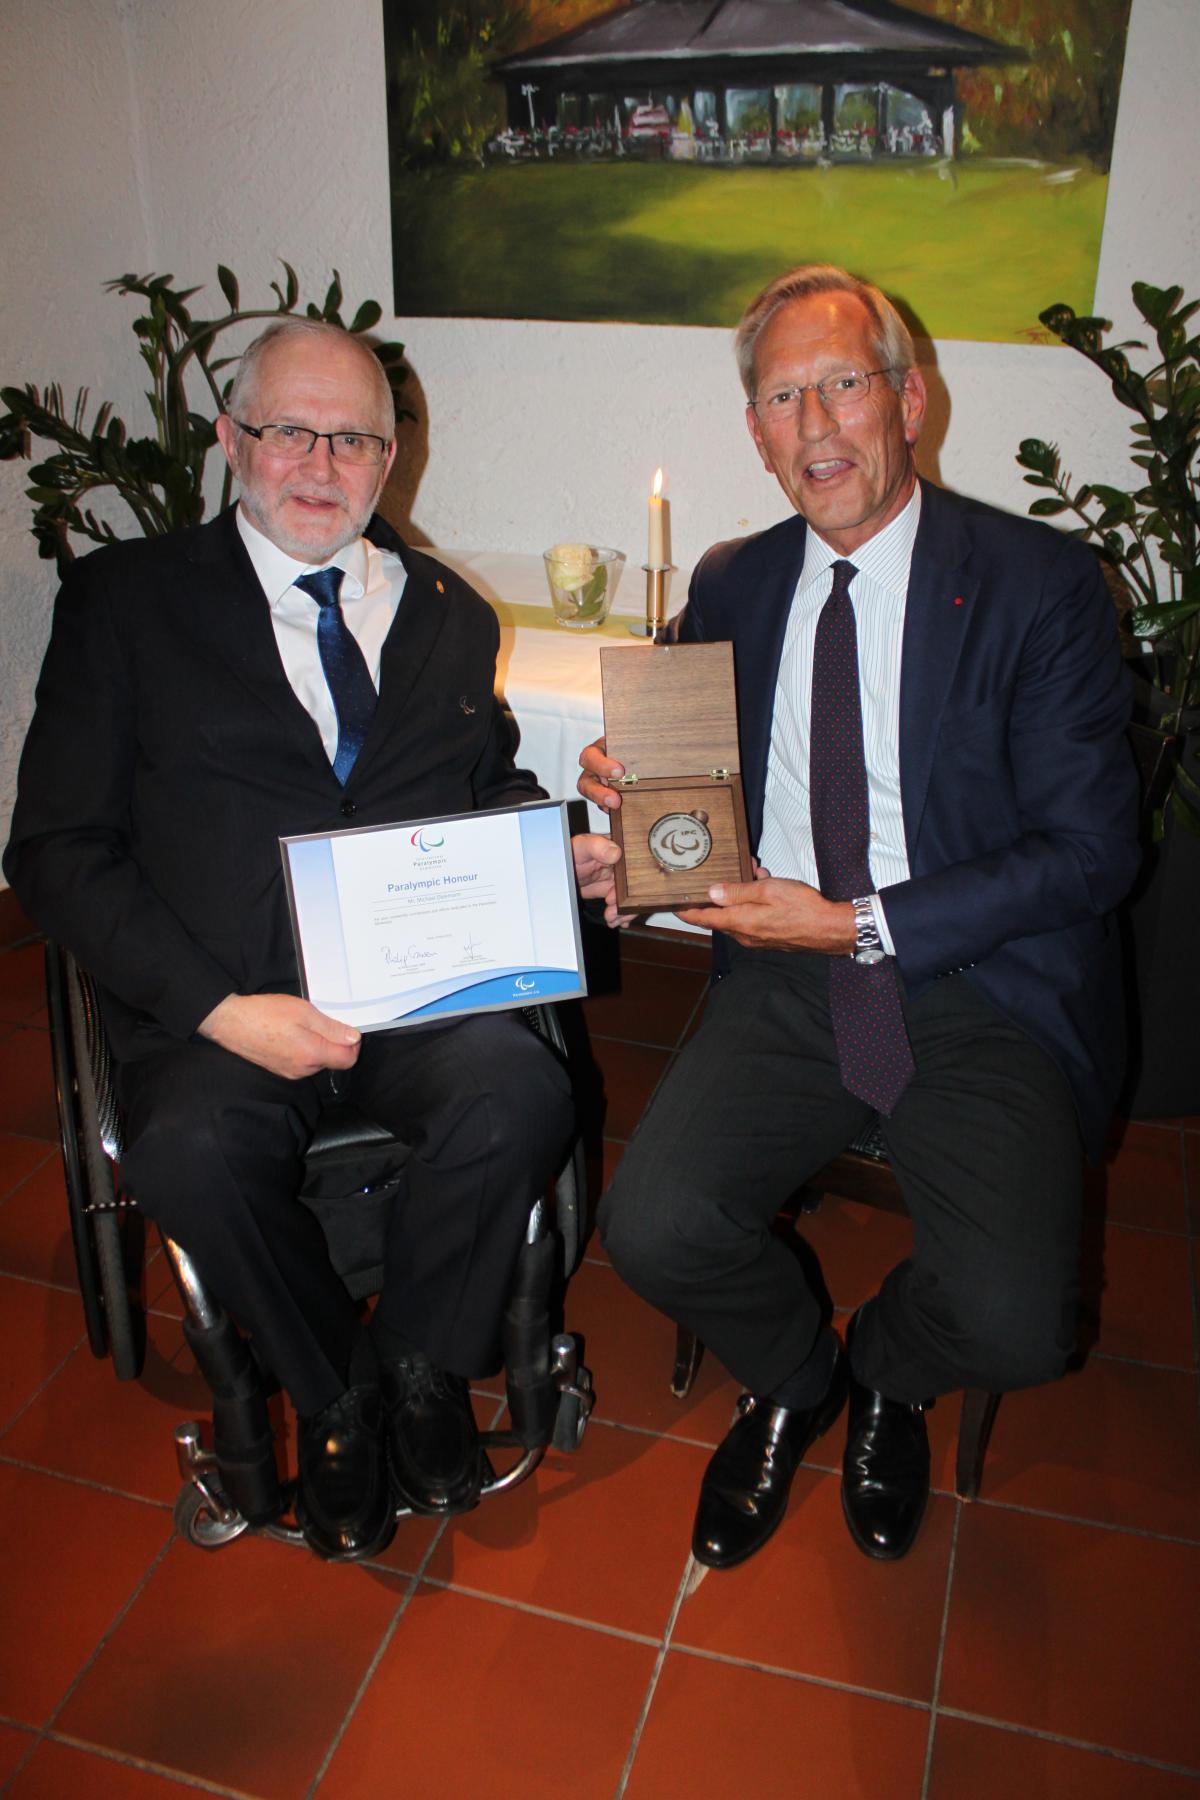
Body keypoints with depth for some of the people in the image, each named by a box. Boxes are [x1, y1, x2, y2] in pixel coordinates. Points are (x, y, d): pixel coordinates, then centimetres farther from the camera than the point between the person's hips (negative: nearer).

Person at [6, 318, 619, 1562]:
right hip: (221, 1003, -1)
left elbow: (491, 788, 25)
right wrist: (220, 1007, -15)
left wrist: (557, 855, 0)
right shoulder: (127, 596, 6)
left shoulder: (449, 614, 18)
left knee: (520, 1097, -28)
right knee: (189, 1151, -31)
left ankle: (420, 1365, 1)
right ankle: (333, 1389, 0)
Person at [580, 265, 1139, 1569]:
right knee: (652, 1226, -18)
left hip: (981, 987, -2)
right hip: (785, 984, 3)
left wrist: (861, 925, -14)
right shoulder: (730, 592, 10)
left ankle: (888, 1372, 20)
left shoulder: (1039, 585, -4)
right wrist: (630, 791, -8)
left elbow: (1087, 852, -8)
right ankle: (794, 1378, 18)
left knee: (1011, 1323, -20)